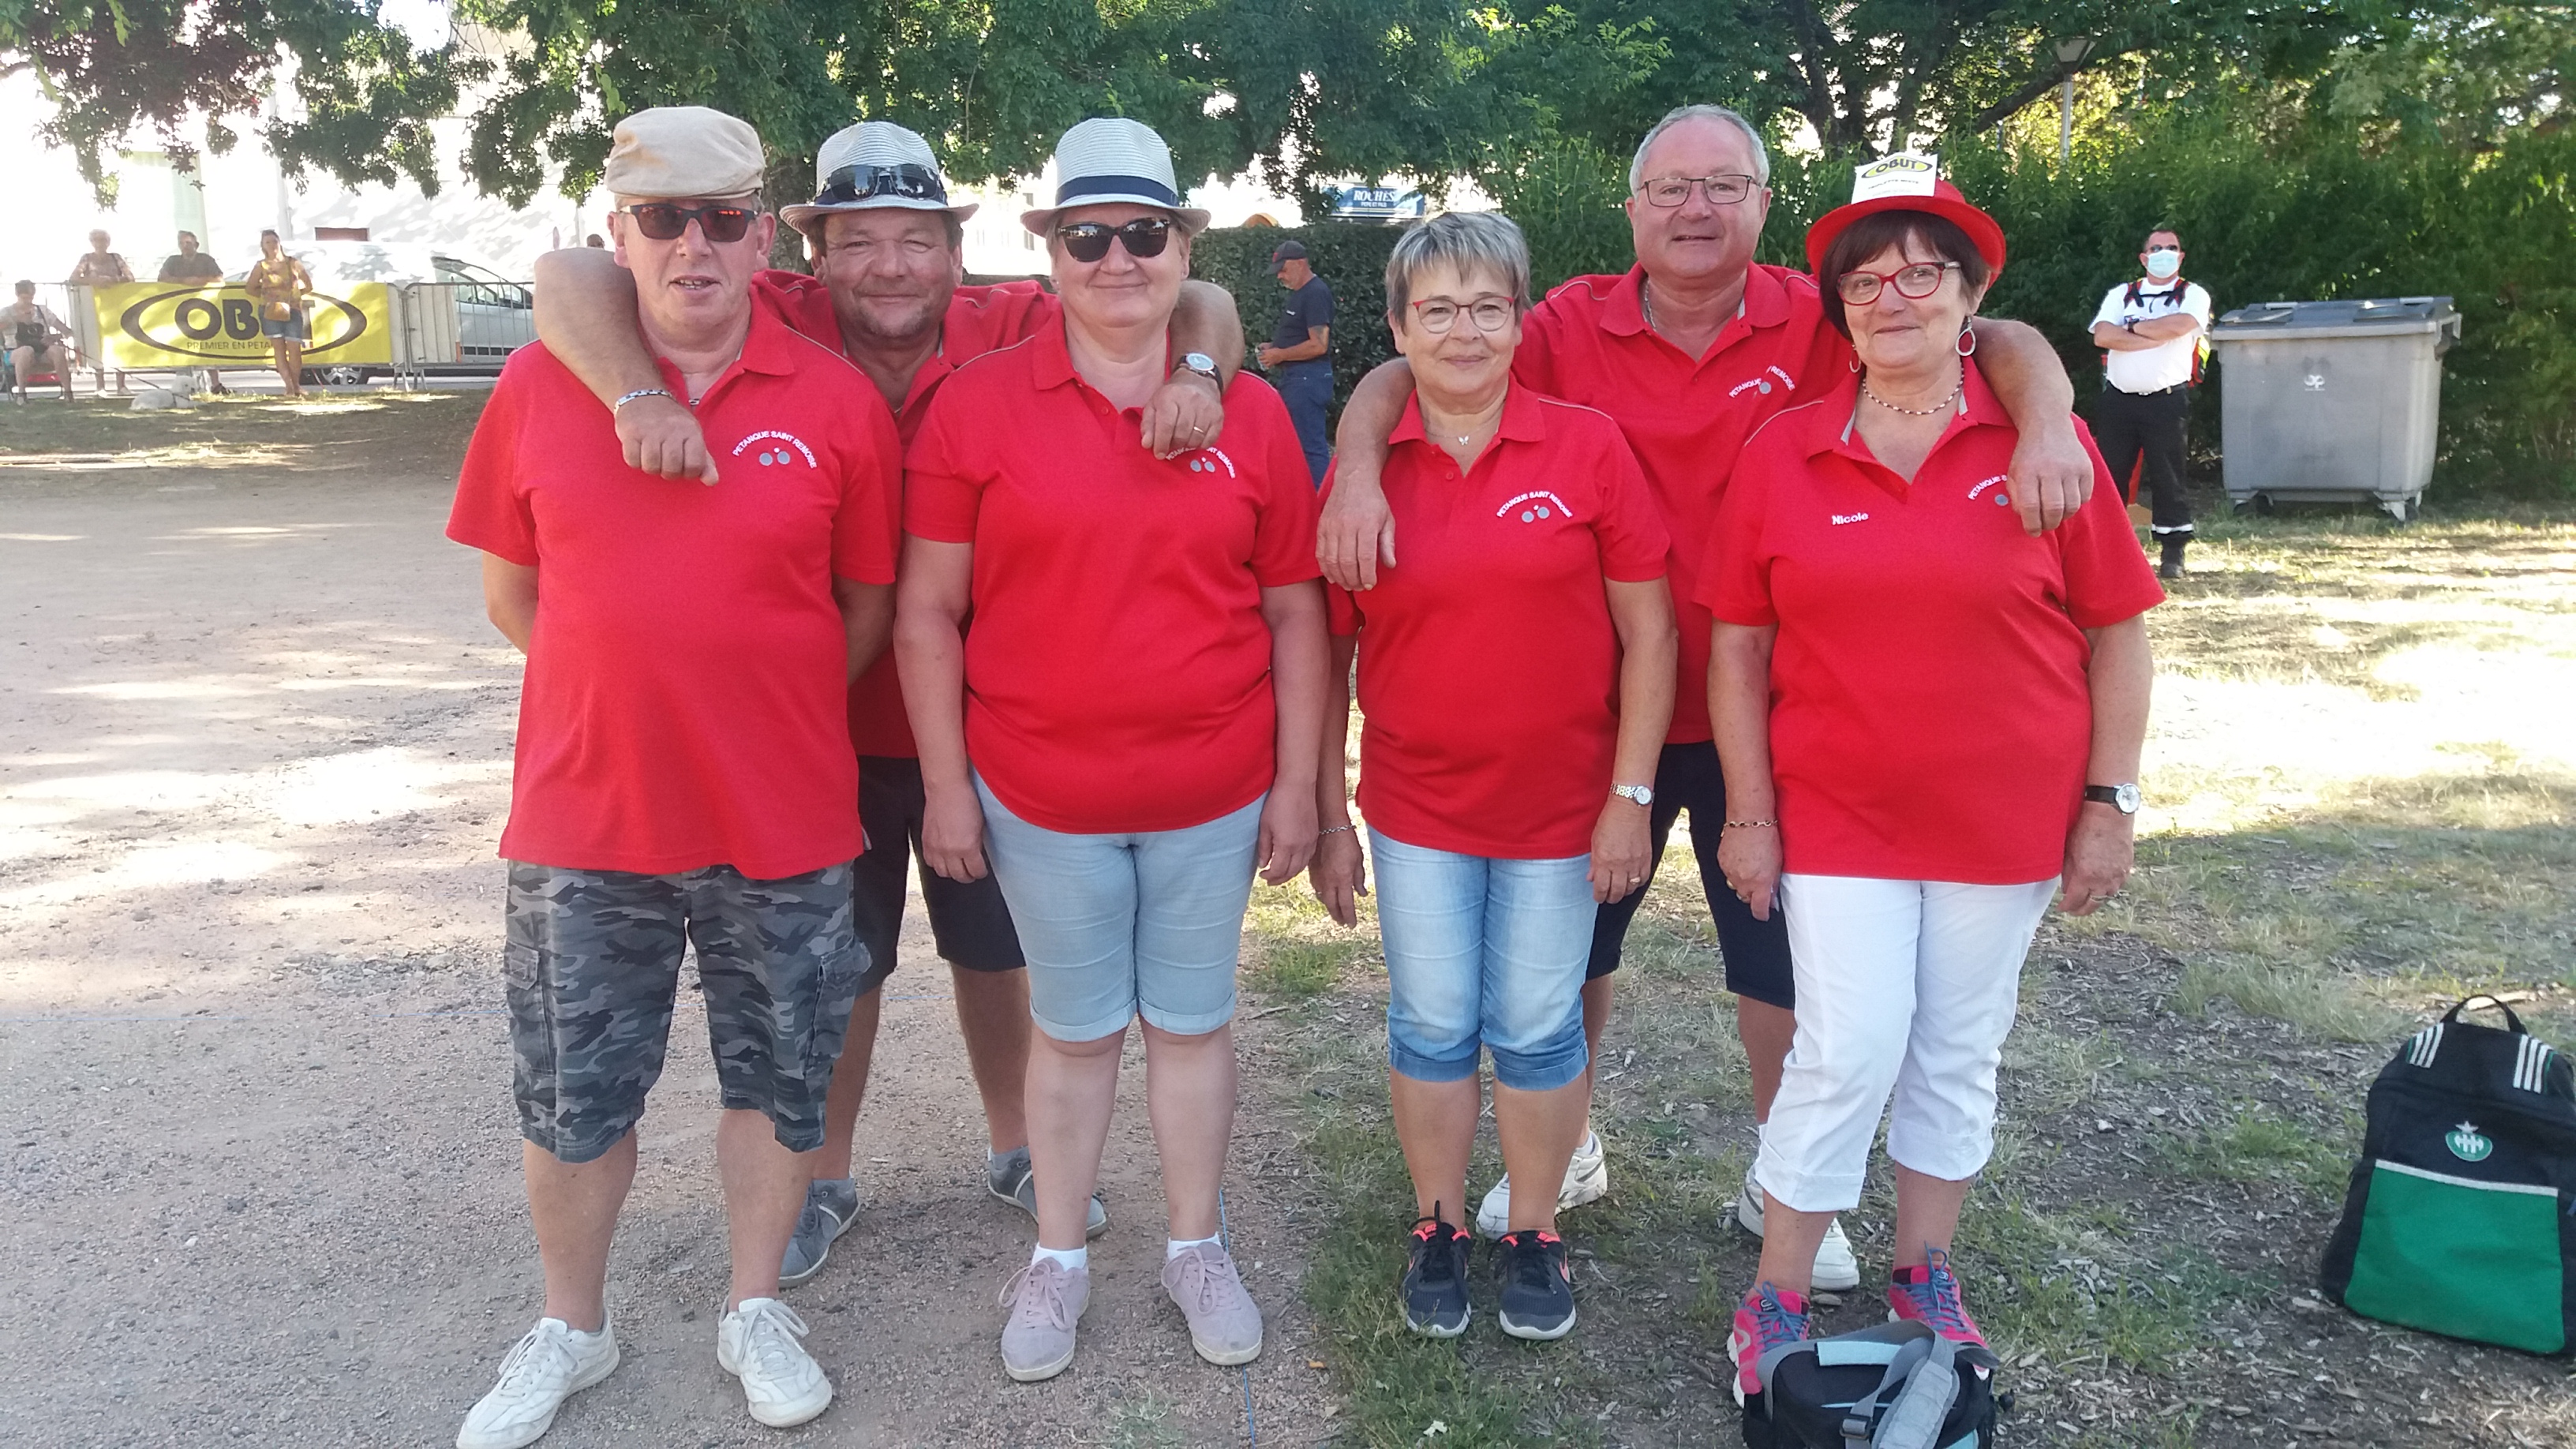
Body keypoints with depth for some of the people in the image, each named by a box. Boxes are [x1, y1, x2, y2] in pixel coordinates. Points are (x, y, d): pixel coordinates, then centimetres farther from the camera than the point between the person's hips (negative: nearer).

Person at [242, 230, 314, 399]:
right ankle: (289, 386, -4)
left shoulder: (293, 263, 8)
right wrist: (265, 295, 2)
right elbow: (250, 288, 14)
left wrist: (295, 294, 4)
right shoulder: (261, 266, 7)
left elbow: (309, 285, 15)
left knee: (294, 349, -8)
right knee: (278, 348, -4)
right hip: (271, 311, 0)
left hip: (293, 311, 0)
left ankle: (296, 384, 6)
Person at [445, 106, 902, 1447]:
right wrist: (634, 687, 5)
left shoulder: (835, 403, -4)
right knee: (571, 1096, 14)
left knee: (777, 1081, 14)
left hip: (783, 823, 0)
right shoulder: (539, 385, -1)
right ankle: (571, 1327, 38)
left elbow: (869, 604, 3)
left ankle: (754, 1308, 36)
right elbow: (511, 590, 7)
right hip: (584, 819, 1)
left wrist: (768, 708, 1)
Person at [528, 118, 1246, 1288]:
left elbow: (1200, 302, -10)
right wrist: (639, 396, -38)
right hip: (828, 724, -1)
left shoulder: (1014, 334, -10)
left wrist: (1193, 369, -32)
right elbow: (566, 278, -20)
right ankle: (827, 1178, 40)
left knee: (994, 949, 20)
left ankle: (1013, 1149, 44)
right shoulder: (774, 330, -13)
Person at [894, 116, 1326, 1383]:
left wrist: (1296, 781, 1)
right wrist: (945, 785, -5)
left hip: (1216, 791, 1)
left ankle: (1196, 1247, 34)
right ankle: (1058, 1257, 33)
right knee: (1075, 1028, 13)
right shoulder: (979, 403, -5)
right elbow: (926, 611, -3)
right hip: (1041, 794, -1)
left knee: (1193, 1019, 15)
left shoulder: (1252, 412, 1)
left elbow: (1294, 613, 4)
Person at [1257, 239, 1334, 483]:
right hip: (1293, 377, 10)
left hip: (1308, 377, -10)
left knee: (1311, 443, -8)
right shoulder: (1299, 293, 17)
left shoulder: (1316, 293, -14)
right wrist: (1274, 347, 10)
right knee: (1294, 441, 13)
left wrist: (1280, 355, -13)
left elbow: (1318, 345, -21)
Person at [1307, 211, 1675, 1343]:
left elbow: (1648, 633, -4)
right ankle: (1439, 1228, 33)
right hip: (1415, 806, 1)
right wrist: (1328, 818, 1)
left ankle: (1535, 1233, 32)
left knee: (1538, 1031, 12)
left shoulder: (1588, 449, -7)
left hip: (1558, 806, -1)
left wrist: (1630, 796, -7)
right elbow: (1326, 654, 1)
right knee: (1430, 1028, 12)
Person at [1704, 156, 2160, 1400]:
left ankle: (1923, 1274, 35)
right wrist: (1749, 812, -3)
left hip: (2004, 821, 1)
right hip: (1835, 815, -1)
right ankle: (1774, 1302, 16)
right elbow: (1737, 646, 0)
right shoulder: (1782, 454, -3)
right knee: (1848, 1055, -3)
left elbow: (2116, 636, 1)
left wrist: (2109, 804, -2)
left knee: (1959, 1054, 13)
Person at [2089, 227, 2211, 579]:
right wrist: (2158, 336, -10)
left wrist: (2131, 328, -4)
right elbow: (2102, 336, -6)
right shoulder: (2121, 295, 12)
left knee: (2168, 477, 0)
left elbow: (2178, 326, -16)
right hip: (2119, 399, 2)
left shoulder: (2193, 296, 6)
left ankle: (2172, 552, 7)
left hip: (2167, 401, -2)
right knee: (2110, 475, 4)